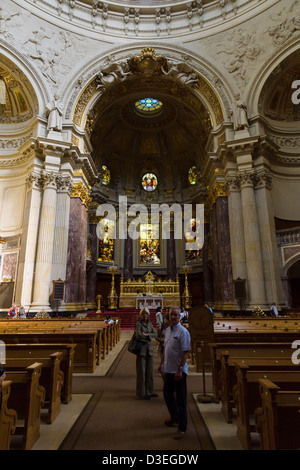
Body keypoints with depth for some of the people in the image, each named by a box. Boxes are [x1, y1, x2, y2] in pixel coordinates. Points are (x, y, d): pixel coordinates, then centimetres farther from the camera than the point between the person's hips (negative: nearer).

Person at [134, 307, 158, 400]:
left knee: (150, 371, 12)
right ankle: (141, 393, 13)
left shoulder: (150, 324, 10)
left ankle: (149, 391, 25)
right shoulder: (139, 324, -8)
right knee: (141, 372, 1)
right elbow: (138, 335, -22)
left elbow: (155, 334, 3)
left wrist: (146, 335, -13)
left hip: (149, 350, 6)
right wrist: (149, 337, -8)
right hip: (141, 350, -6)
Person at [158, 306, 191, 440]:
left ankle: (182, 428, 18)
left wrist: (180, 369, -23)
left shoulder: (183, 332, -17)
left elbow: (185, 352, -20)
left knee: (180, 399, 3)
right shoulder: (168, 330, 7)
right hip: (168, 369, 8)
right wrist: (161, 364, 18)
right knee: (168, 394, 22)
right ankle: (174, 418, 43)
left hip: (179, 371, -8)